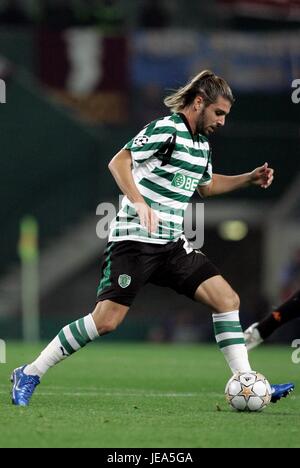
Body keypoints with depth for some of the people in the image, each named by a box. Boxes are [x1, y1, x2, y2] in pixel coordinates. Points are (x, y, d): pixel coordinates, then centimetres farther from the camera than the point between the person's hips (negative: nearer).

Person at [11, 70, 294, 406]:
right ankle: (30, 374, 0)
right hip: (134, 240, -8)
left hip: (172, 245, 8)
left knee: (227, 299, -5)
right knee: (107, 320, -13)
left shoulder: (202, 143, 15)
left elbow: (206, 185, 35)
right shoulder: (165, 129, -11)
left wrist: (249, 178, 25)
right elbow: (118, 162, -22)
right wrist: (140, 204, -34)